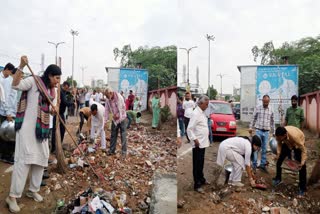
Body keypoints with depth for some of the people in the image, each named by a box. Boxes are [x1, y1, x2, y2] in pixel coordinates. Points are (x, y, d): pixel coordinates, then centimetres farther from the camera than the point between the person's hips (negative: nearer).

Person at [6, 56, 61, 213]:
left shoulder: (50, 89, 14)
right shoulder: (34, 80, -6)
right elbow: (15, 85, -21)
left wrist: (54, 111, -2)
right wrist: (21, 66, -31)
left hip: (42, 127, 8)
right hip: (28, 125, -8)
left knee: (41, 157, 9)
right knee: (25, 158, -10)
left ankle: (33, 190, 24)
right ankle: (12, 196, 1)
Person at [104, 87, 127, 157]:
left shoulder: (119, 97, -20)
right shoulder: (107, 100, -5)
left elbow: (123, 108, -14)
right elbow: (107, 110, -3)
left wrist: (118, 115, -14)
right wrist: (105, 121, -8)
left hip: (121, 119, -5)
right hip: (114, 119, 5)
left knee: (123, 136, -2)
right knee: (113, 135, 11)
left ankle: (124, 152, 6)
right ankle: (112, 150, 24)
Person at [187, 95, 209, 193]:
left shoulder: (202, 113, 11)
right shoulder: (195, 113, -17)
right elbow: (189, 129, -20)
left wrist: (207, 133, 13)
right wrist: (195, 139, -20)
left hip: (203, 143, 9)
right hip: (198, 144, -9)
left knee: (201, 163, 21)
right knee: (197, 164, 1)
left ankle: (201, 179, 36)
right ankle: (197, 185, 10)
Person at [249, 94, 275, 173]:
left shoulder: (271, 110, 5)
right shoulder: (257, 108, -1)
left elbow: (272, 121, 12)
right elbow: (253, 118, 6)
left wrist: (273, 132, 14)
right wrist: (250, 127, 1)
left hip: (266, 132, 2)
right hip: (258, 131, -2)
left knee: (264, 149, 8)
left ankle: (263, 164, 17)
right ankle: (254, 164, 3)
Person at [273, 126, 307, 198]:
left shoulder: (294, 136, -45)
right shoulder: (279, 135, -32)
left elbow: (303, 150, -33)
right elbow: (279, 143, -11)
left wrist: (302, 162, -38)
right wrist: (278, 154, -21)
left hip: (298, 144, -4)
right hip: (287, 143, 4)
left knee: (302, 167, -7)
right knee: (279, 159, 3)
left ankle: (302, 188, 5)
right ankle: (278, 178, 24)